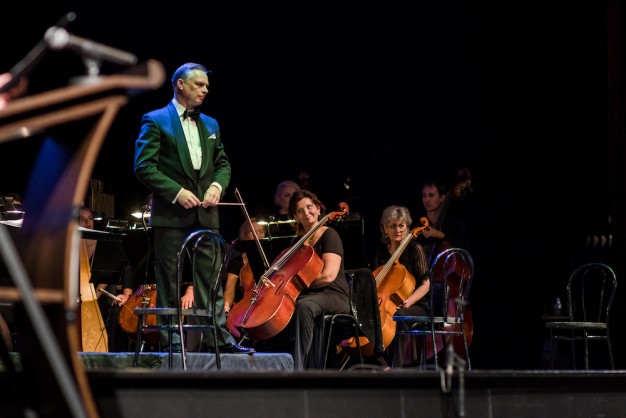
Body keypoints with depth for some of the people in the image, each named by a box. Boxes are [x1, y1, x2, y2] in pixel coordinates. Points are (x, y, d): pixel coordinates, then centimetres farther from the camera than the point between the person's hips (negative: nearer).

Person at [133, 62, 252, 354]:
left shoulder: (210, 124, 18)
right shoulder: (156, 121, -1)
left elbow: (222, 164, 20)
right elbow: (144, 166, -8)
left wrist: (217, 185, -2)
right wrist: (177, 192, -17)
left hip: (205, 214, 5)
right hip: (171, 214, -5)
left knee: (210, 278, 2)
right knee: (170, 280, -1)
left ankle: (217, 337, 2)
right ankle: (171, 339, 2)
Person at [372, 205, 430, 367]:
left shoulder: (414, 249, -5)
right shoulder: (381, 250, 11)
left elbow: (425, 284, -9)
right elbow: (376, 281, 19)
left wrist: (407, 302, -24)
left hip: (416, 306, -5)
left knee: (400, 315, -39)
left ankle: (396, 367, -41)